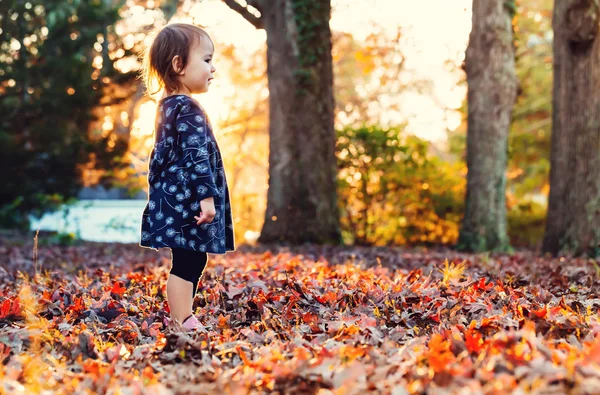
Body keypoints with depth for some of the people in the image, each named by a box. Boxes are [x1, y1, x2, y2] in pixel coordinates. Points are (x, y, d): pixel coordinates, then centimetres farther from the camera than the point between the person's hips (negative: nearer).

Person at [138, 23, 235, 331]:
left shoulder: (167, 106, 15)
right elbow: (196, 155, -22)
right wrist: (206, 196, -23)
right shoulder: (188, 109, -16)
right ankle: (183, 325, -4)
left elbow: (161, 156, 22)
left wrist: (156, 187, 28)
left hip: (172, 199, 10)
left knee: (187, 264, 13)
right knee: (187, 264, -7)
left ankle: (182, 317, 19)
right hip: (186, 201, -10)